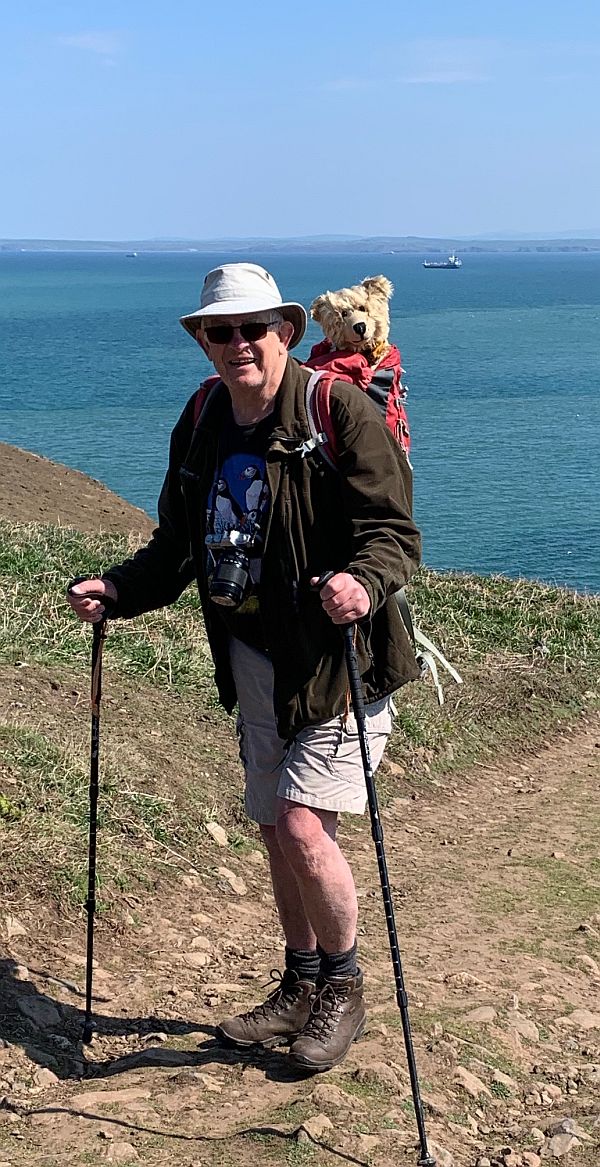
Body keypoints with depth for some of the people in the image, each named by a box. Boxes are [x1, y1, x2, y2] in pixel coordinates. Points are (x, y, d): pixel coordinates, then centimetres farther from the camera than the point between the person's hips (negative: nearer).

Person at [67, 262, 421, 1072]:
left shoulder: (339, 411, -14)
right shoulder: (201, 426, 6)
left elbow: (394, 531, -18)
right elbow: (177, 548, 14)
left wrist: (362, 582, -38)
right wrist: (116, 591, -2)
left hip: (339, 654, -6)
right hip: (255, 661, 7)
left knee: (304, 825, -13)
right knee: (275, 830, 14)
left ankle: (344, 988, 13)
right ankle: (301, 988, 34)